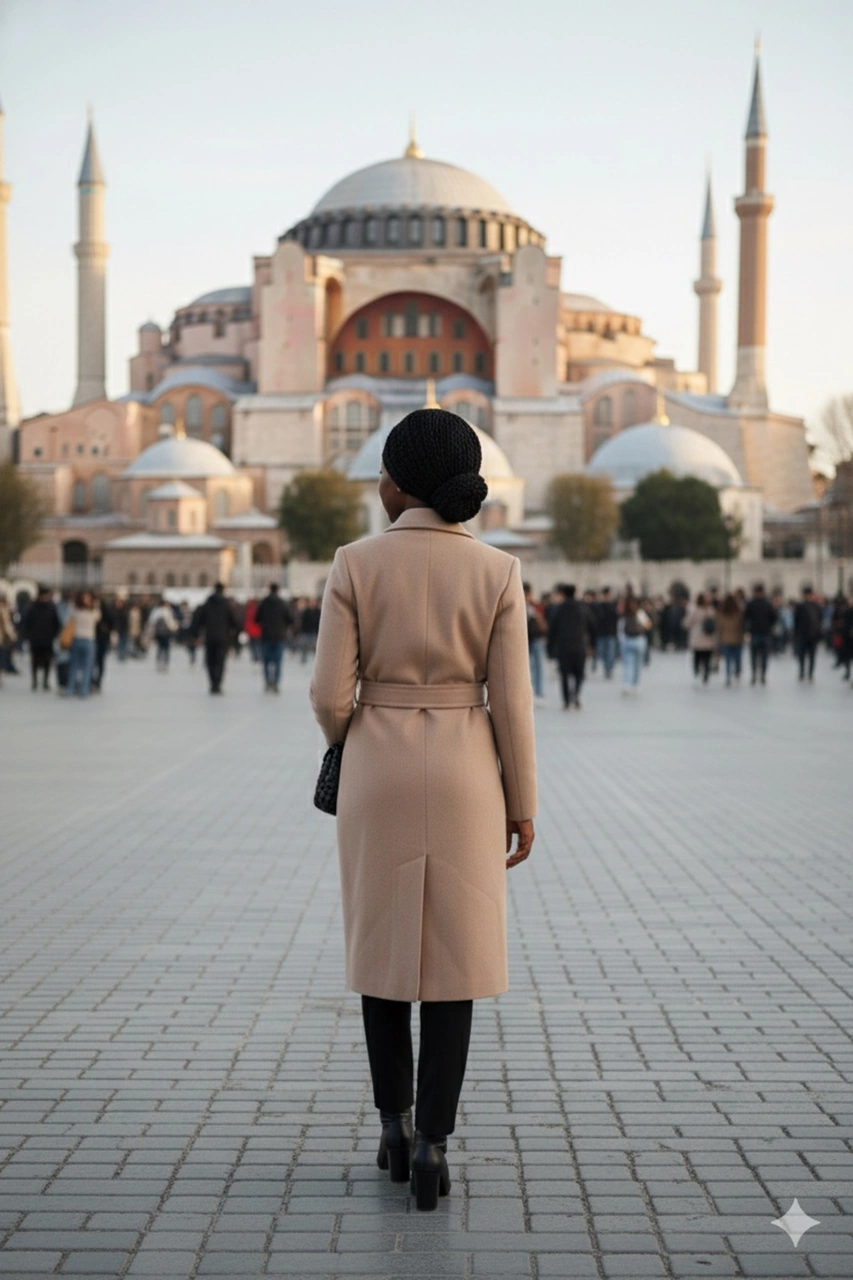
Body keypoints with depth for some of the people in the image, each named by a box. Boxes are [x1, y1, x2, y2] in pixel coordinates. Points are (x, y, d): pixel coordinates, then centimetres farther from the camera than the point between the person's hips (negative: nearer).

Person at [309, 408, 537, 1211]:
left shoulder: (355, 564, -6)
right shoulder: (496, 572, -5)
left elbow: (330, 693, -6)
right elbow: (511, 701, -5)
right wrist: (522, 804, 5)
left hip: (379, 768, 0)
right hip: (463, 771, 0)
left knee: (382, 944, 15)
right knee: (453, 956, 5)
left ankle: (395, 1126, 21)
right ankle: (431, 1143, 1)